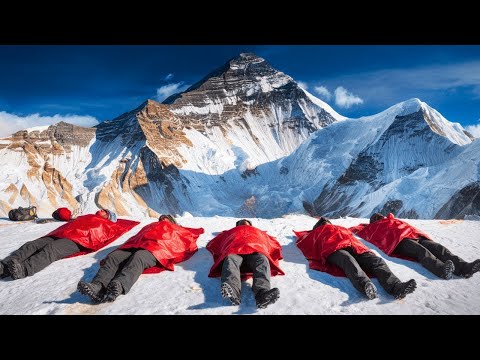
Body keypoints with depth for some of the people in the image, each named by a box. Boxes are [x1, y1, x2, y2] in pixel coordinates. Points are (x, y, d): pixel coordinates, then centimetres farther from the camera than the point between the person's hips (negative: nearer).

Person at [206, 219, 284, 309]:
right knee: (231, 260, -37)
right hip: (234, 249, 0)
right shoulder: (231, 232, 45)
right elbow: (212, 244, 37)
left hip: (256, 248, 1)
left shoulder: (259, 232, 46)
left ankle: (262, 292, -61)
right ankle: (232, 291, -63)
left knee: (262, 260, -35)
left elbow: (274, 244, 35)